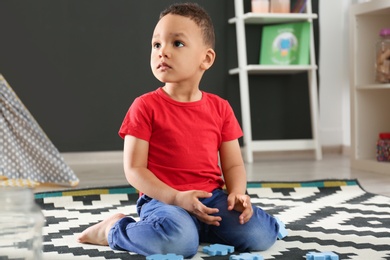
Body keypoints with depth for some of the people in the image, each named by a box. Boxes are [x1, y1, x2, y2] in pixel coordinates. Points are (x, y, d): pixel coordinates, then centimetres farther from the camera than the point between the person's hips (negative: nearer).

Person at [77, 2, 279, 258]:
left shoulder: (220, 108, 8)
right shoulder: (146, 106, -3)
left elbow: (233, 164, 10)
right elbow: (134, 168, -7)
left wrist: (237, 194, -12)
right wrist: (176, 198, -20)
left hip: (213, 198, 5)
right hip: (164, 200, -4)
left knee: (262, 233, -19)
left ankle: (202, 228, 9)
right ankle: (113, 229, -5)